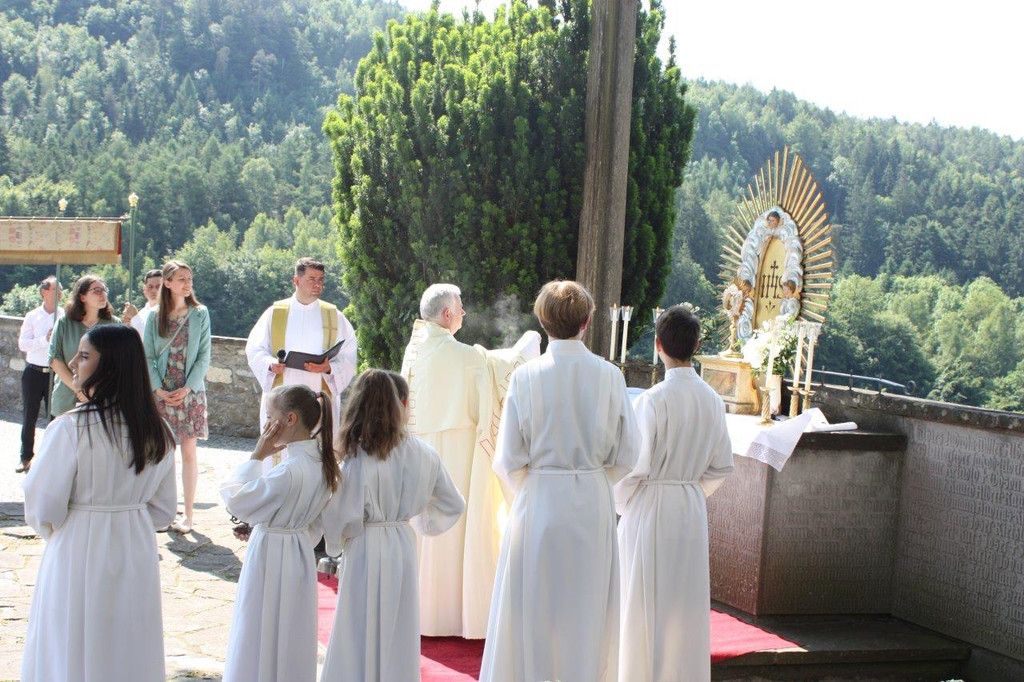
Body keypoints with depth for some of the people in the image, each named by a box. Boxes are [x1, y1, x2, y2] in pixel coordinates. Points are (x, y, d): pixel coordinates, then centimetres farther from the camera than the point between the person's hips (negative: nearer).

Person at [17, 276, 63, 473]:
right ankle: (26, 458, 22)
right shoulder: (33, 316, 2)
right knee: (29, 417, 9)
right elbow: (22, 344, -4)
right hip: (34, 372, 2)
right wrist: (45, 339, -16)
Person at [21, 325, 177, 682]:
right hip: (138, 556, 5)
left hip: (80, 556, -5)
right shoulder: (158, 433, -1)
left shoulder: (70, 429, -19)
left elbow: (44, 508, -12)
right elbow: (163, 509, 6)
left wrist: (52, 532, 9)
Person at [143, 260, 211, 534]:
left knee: (188, 452, 1)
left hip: (191, 392, -1)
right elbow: (148, 357, 2)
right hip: (161, 394, 1)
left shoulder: (200, 314, 1)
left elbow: (204, 356, -1)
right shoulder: (155, 316, 3)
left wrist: (187, 388, -10)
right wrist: (159, 390, -9)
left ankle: (188, 514, 5)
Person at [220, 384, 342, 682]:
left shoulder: (288, 472, -27)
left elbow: (234, 498, -21)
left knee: (261, 641, 5)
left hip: (269, 558, -8)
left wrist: (257, 456, -16)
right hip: (301, 554, 8)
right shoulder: (323, 463, -1)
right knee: (292, 640, 18)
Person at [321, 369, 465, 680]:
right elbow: (454, 504, 7)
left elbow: (346, 520, -16)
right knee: (399, 636, 15)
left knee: (361, 635, 7)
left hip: (366, 550, -4)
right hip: (404, 547, 4)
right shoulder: (422, 454, -4)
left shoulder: (359, 460, -18)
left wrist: (336, 544, 4)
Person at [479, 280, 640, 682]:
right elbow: (625, 457, -1)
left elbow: (509, 461, -8)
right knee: (587, 610, 14)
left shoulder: (526, 376, -10)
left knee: (531, 616, 9)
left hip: (538, 503, -1)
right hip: (594, 506, 2)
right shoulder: (609, 376, -5)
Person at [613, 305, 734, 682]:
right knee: (686, 605, 15)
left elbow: (635, 465, -15)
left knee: (646, 608, 4)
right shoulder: (712, 400, 1)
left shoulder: (652, 400, -17)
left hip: (649, 510, -6)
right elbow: (722, 465, 7)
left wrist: (621, 505, 1)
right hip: (693, 510, 6)